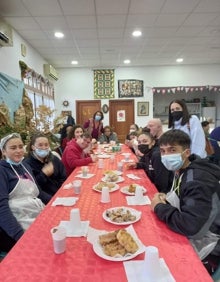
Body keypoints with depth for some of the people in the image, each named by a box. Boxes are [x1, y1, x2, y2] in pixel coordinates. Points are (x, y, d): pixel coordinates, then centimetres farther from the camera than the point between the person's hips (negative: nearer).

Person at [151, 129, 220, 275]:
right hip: (192, 232, 8)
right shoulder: (181, 169, -2)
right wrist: (166, 198, -7)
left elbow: (189, 226, -37)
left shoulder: (198, 181, -30)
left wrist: (159, 207, -21)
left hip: (202, 242, -7)